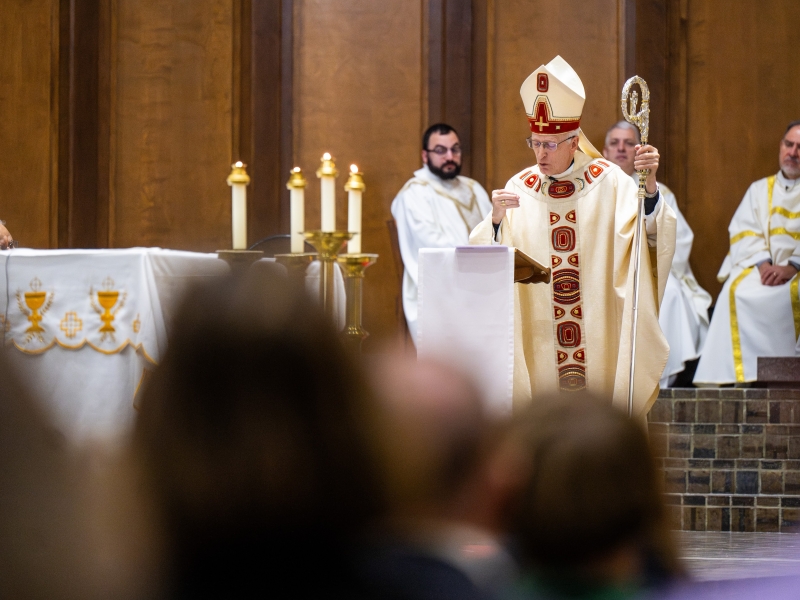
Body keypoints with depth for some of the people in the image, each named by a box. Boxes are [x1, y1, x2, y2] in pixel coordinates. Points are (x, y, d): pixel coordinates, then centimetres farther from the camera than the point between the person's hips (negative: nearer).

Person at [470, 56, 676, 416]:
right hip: (540, 342, 1)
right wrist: (497, 218, -24)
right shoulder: (519, 189, 4)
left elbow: (649, 235, -14)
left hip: (600, 337, -1)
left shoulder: (608, 183, 0)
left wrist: (650, 185, -30)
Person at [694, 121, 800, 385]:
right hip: (762, 267, 3)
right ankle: (744, 376, -34)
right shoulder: (759, 190, 24)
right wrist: (763, 264, -10)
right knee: (738, 290, -30)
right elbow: (742, 232, 9)